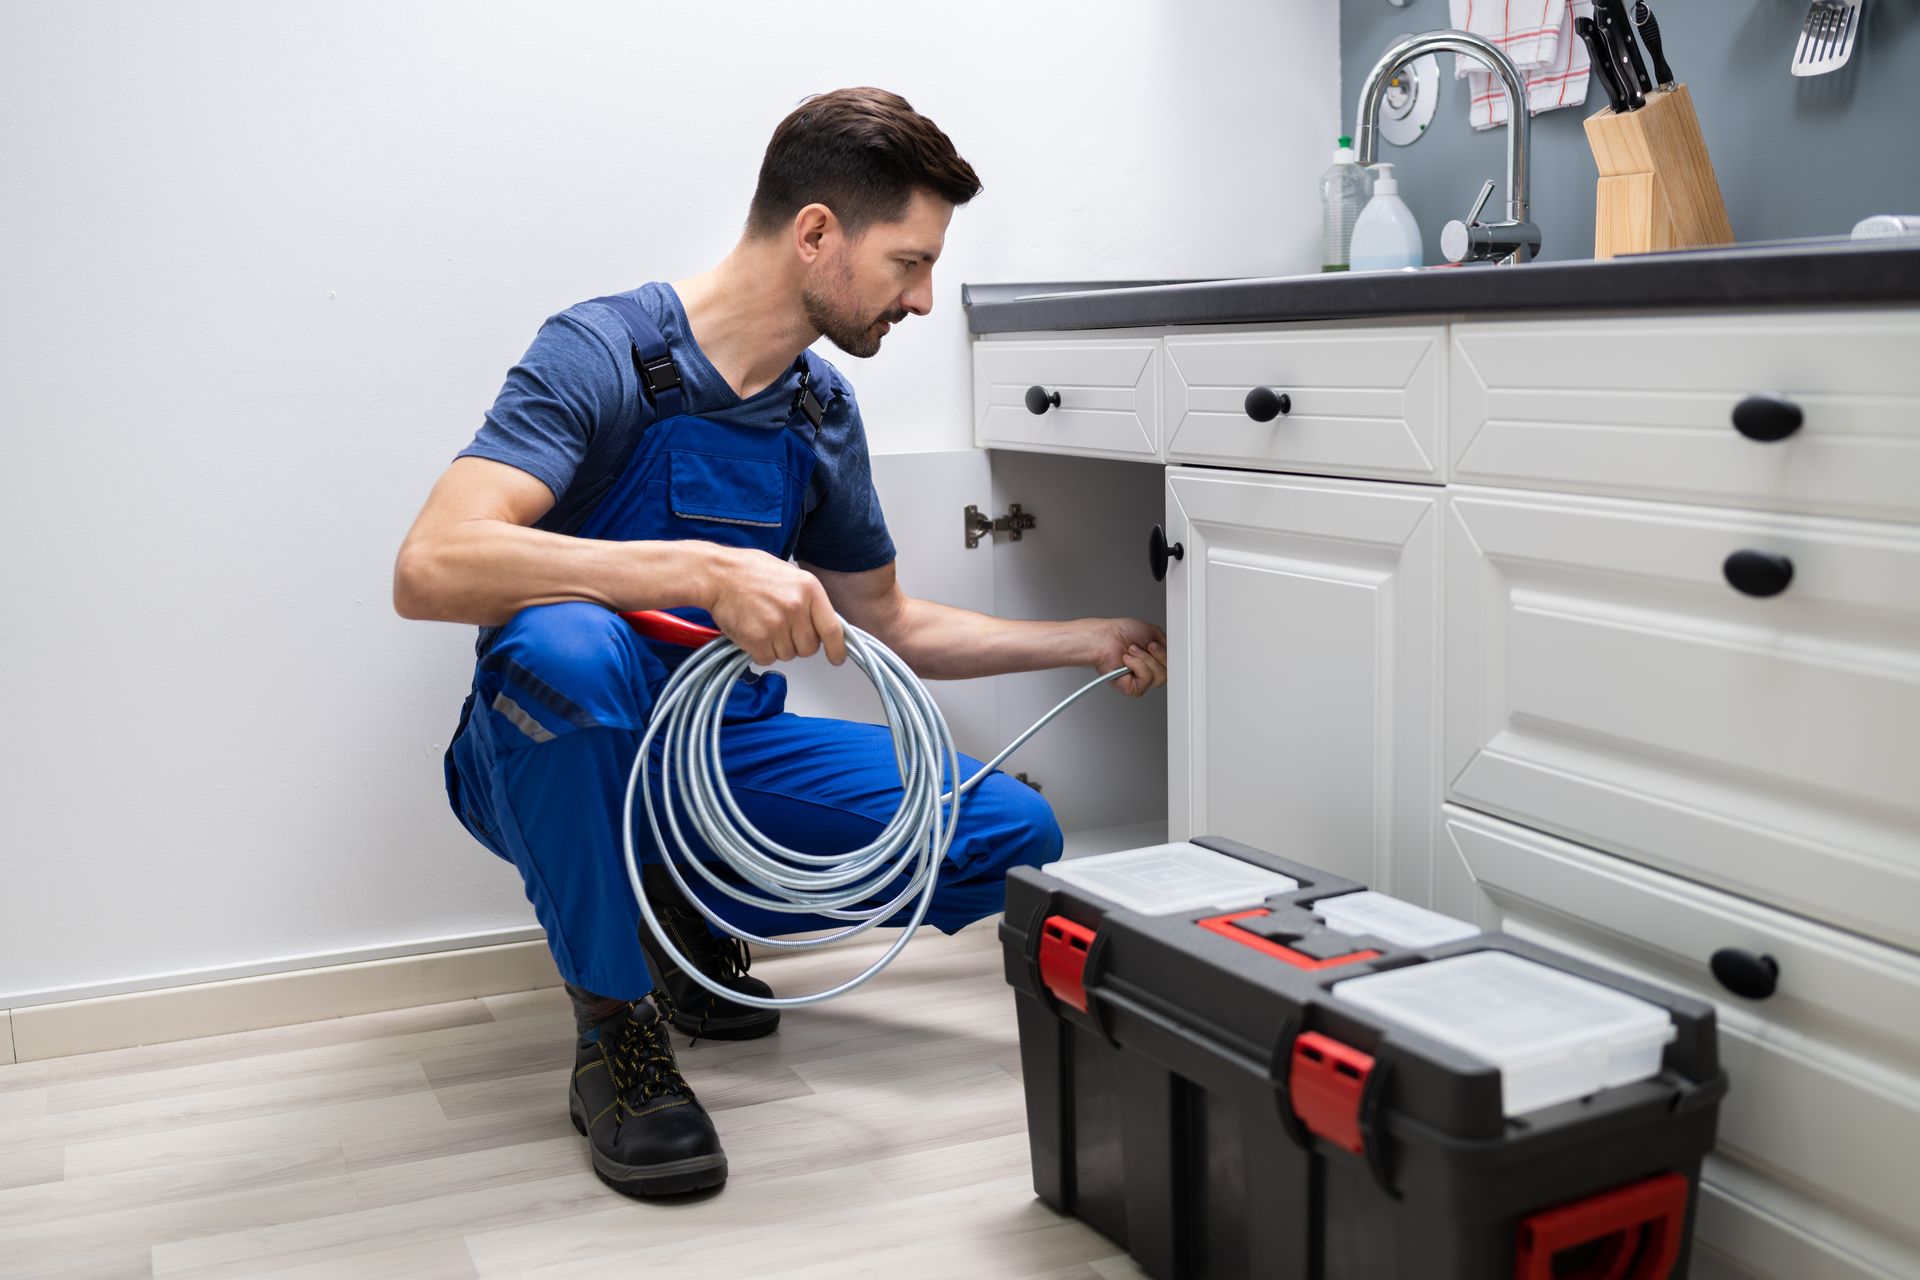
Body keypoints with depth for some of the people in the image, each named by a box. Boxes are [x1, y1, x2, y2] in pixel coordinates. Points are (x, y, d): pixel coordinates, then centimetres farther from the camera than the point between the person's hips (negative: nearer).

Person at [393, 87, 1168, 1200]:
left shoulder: (824, 412, 4)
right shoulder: (604, 355, -17)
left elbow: (890, 628, 18)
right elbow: (432, 567, -33)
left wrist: (1092, 641, 15)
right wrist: (708, 573, -40)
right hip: (563, 754, -5)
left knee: (1013, 836, -10)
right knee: (567, 643, -41)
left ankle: (693, 921, 10)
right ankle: (617, 1033, -18)